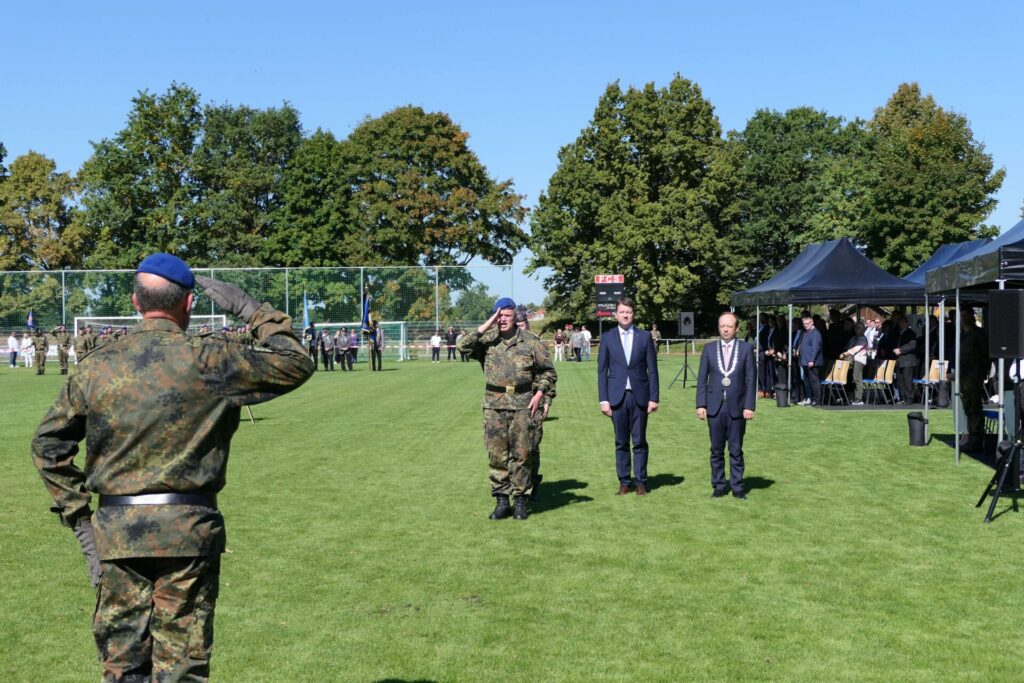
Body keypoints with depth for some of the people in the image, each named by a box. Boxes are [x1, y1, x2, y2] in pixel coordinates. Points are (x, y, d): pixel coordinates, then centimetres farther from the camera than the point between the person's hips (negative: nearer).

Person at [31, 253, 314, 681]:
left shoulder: (96, 366, 4)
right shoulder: (208, 361, -8)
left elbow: (48, 445, 10)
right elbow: (296, 365, -1)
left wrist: (77, 515, 13)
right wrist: (252, 311, 7)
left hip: (115, 531, 3)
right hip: (189, 529, -3)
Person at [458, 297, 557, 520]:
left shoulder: (530, 343, 4)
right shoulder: (487, 341, 7)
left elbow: (549, 372, 9)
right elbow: (464, 346, -11)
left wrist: (539, 394, -4)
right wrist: (486, 326, -11)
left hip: (522, 405, -1)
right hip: (494, 405, 2)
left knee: (522, 455, 2)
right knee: (496, 456, 4)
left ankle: (521, 501, 11)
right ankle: (502, 501, 12)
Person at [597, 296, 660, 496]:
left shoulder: (645, 336, 5)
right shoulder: (608, 339, 5)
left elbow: (652, 369, 4)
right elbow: (602, 371, 5)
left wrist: (654, 397, -1)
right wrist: (603, 399, -2)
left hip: (639, 396, 0)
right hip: (617, 396, 0)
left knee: (639, 442, 4)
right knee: (621, 442, 5)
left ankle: (640, 482, 11)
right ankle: (624, 481, 12)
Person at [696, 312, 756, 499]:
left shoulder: (746, 348, 1)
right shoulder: (709, 348, 6)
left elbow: (751, 379, -1)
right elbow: (702, 378, 5)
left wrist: (749, 406, -7)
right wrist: (701, 404, -2)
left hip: (737, 407, -1)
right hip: (715, 407, 1)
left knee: (736, 450, 5)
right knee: (717, 450, 7)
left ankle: (737, 487, 12)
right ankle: (718, 486, 15)